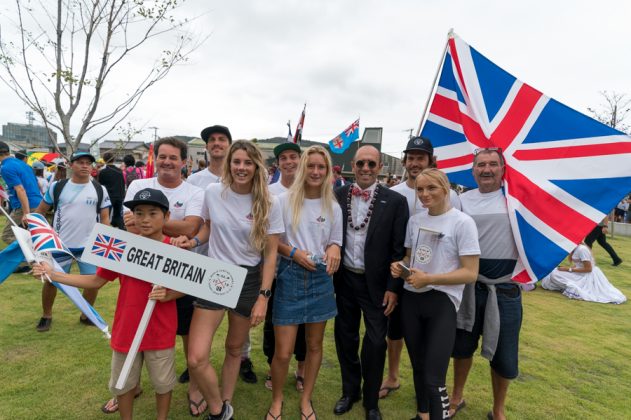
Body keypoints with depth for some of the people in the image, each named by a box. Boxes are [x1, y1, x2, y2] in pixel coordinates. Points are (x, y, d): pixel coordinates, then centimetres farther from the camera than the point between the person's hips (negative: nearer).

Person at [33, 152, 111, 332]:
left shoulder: (100, 190, 0)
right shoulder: (57, 187, 0)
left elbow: (104, 218, 3)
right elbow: (40, 210, 9)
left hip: (90, 246, 0)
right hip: (60, 245, 0)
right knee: (51, 280, 7)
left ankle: (86, 315, 25)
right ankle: (46, 315, 32)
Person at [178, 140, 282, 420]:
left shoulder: (269, 204, -9)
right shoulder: (212, 192, -5)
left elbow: (270, 253, -6)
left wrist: (263, 297, -10)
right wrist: (194, 241, -8)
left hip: (249, 280, 0)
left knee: (234, 348, 16)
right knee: (196, 359, -9)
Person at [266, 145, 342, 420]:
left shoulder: (333, 207, 3)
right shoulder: (284, 200, -5)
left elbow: (335, 243, 11)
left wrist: (333, 249, -12)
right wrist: (293, 252, -15)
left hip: (320, 278, 3)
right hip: (290, 277, -2)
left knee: (314, 345, 15)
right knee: (283, 352, 0)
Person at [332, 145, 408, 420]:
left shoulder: (395, 201, -8)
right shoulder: (338, 196, -1)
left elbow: (399, 249, -7)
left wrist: (393, 287, -8)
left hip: (376, 283, -2)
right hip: (344, 279, 3)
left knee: (375, 342, 6)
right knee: (345, 337, 16)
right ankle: (350, 390, 39)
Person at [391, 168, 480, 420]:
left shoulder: (462, 222, -11)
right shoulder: (414, 220, 6)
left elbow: (470, 273, -13)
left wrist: (429, 278, -22)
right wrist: (400, 266, -5)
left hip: (442, 302, -5)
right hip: (411, 299, 6)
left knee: (433, 379, -4)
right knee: (418, 367, 20)